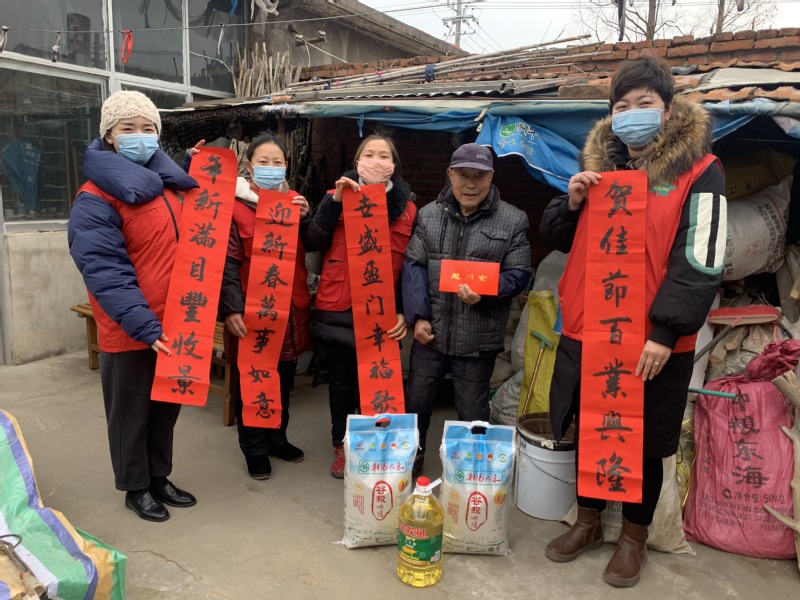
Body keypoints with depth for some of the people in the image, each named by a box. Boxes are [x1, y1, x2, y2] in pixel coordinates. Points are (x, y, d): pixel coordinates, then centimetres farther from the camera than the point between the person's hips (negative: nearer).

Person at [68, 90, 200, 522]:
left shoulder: (172, 185, 8)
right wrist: (145, 326, -26)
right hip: (129, 332, -6)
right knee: (131, 413, 11)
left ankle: (159, 477, 36)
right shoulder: (95, 200, -13)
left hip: (176, 324, 6)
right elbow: (105, 272, -20)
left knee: (167, 407, 18)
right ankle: (136, 488, 30)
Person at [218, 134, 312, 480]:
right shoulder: (234, 206, -7)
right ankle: (255, 449, 25)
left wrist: (305, 217, -10)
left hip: (290, 308, 5)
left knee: (284, 380, 18)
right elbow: (227, 264, -11)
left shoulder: (295, 202, 9)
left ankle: (277, 438, 36)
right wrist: (231, 309, -18)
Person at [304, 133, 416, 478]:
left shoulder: (407, 208, 5)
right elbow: (312, 244, -7)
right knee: (341, 382, 12)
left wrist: (404, 311, -4)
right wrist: (334, 201, -15)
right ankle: (342, 446, 30)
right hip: (338, 309, 1)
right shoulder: (340, 197, 5)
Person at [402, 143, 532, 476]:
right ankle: (412, 458, 39)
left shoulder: (513, 220, -3)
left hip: (478, 336, -2)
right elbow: (413, 266, 3)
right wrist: (418, 316, -6)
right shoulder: (429, 215, 5)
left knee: (472, 410, 11)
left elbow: (518, 273, -3)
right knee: (416, 399, 16)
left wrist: (485, 293, -21)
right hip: (430, 330, 3)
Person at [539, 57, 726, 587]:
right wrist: (572, 203, -6)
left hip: (653, 343, -4)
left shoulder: (698, 171, -6)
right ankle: (589, 523, 38)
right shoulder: (599, 163, 10)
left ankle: (634, 538, 34)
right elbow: (559, 239, 14)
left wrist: (664, 331, -20)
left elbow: (701, 262, -12)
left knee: (643, 445, 11)